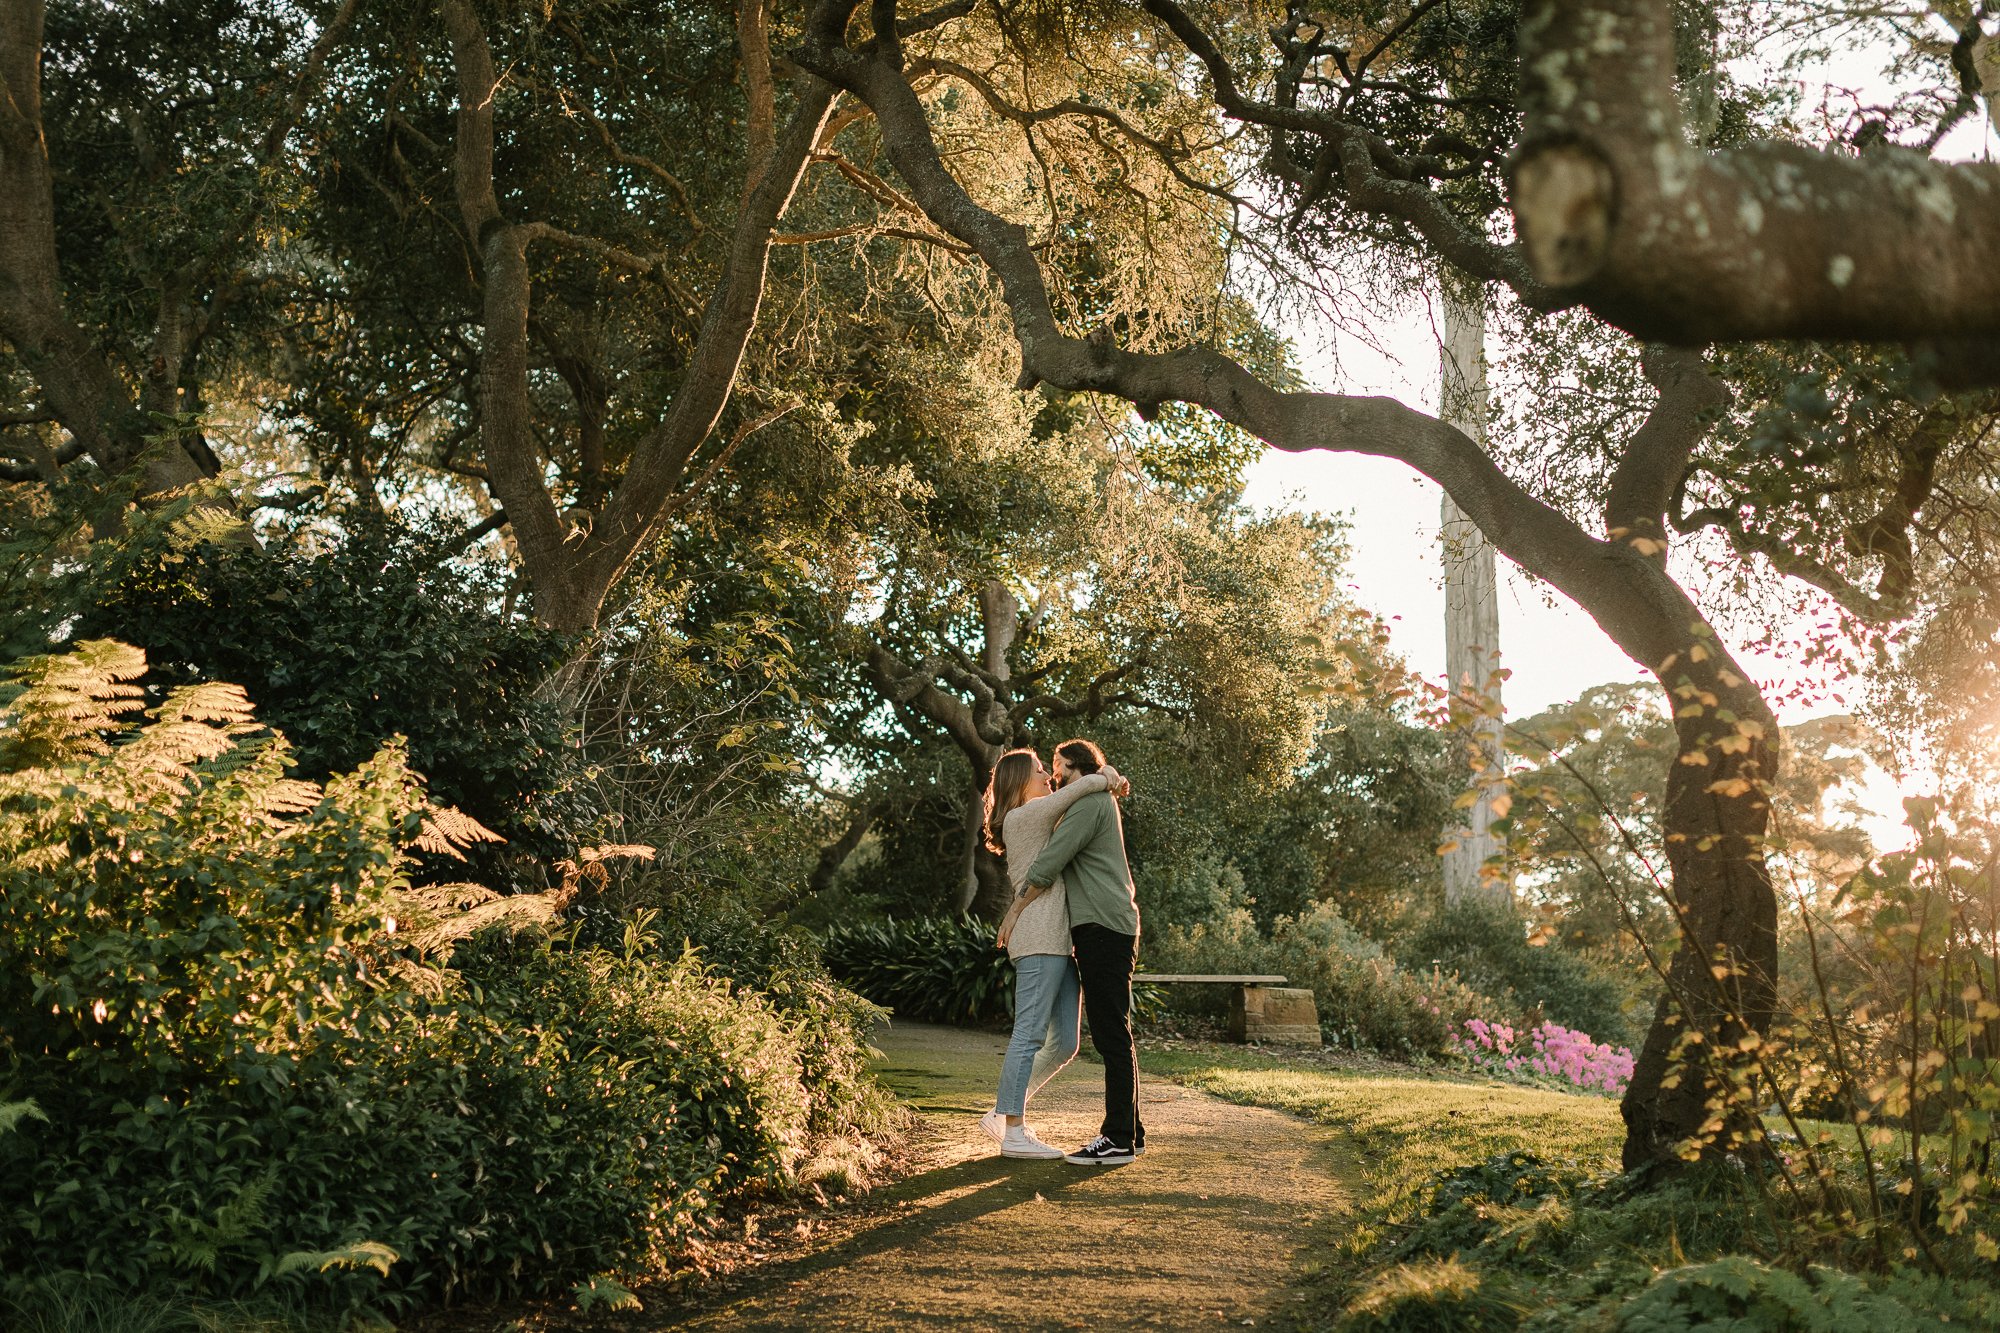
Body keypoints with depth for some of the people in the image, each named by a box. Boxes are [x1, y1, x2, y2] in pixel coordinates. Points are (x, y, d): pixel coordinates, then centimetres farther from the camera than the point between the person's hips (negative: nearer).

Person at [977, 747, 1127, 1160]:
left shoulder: (1039, 822, 26)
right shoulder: (1022, 817, -4)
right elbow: (1085, 786, -13)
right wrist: (1110, 777, 6)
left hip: (1058, 941, 10)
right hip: (1040, 939, -10)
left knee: (1064, 1042, 6)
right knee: (1030, 1033, -8)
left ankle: (1003, 1113, 15)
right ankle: (1013, 1133, -5)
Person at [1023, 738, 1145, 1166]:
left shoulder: (1090, 801, -9)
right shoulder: (1096, 802, 23)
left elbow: (1047, 865, -14)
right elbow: (1069, 866, 30)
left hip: (1103, 929, -11)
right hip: (1102, 928, 11)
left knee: (1112, 1035, -10)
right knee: (1112, 1035, 13)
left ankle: (1120, 1139, -9)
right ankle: (1127, 1130, 19)